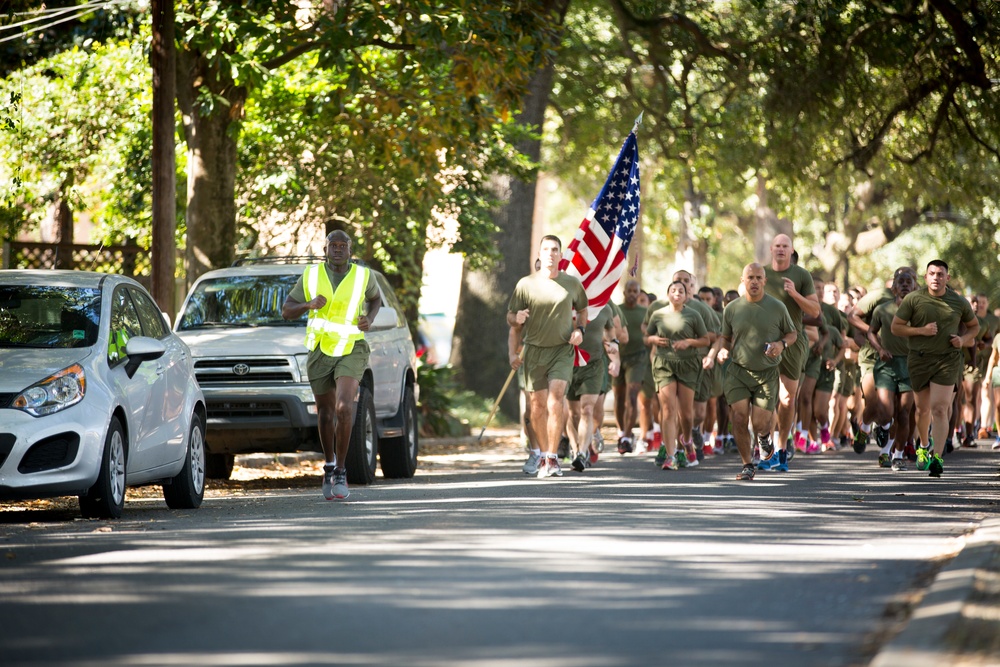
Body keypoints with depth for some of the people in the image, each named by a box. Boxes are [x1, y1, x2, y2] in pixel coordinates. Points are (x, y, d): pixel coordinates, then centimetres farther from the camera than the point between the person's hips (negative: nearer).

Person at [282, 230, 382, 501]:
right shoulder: (311, 275, -2)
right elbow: (286, 311, 3)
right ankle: (329, 466, 37)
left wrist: (369, 319, -2)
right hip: (320, 353, 2)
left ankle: (341, 472, -11)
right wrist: (309, 305, -18)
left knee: (344, 409, -21)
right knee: (325, 414, 14)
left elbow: (375, 298, 19)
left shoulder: (363, 276, -3)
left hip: (351, 351, -2)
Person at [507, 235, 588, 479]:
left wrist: (580, 330, 4)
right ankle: (542, 454, 20)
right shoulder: (526, 284, 2)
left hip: (562, 349, -1)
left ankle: (552, 458, -16)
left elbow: (582, 309, 23)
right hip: (534, 349, 1)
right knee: (537, 404, 4)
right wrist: (517, 318, -16)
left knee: (556, 399, -17)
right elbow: (510, 318, 7)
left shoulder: (572, 284, 5)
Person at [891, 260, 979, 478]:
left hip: (948, 360, -1)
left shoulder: (959, 302, 3)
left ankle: (937, 457, -19)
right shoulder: (913, 299, -2)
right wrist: (921, 330, -14)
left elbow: (974, 326, 19)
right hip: (920, 359, 1)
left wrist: (963, 339, -2)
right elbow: (896, 327, 0)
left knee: (939, 409, -14)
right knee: (923, 409, 12)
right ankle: (923, 446, 40)